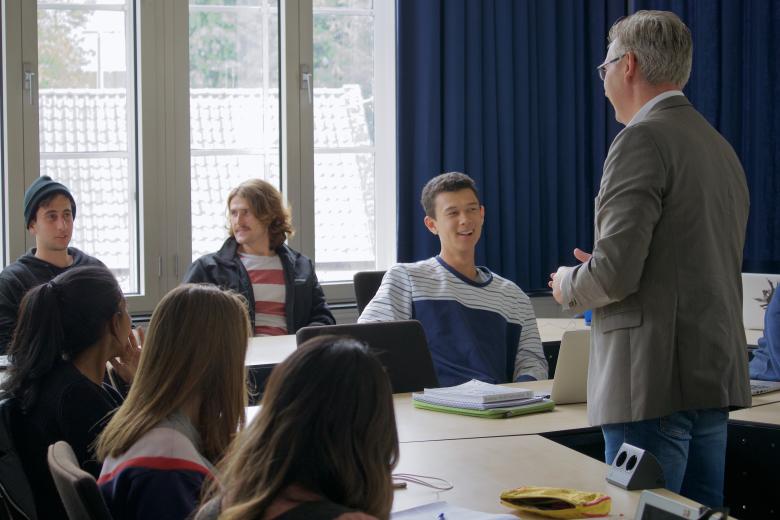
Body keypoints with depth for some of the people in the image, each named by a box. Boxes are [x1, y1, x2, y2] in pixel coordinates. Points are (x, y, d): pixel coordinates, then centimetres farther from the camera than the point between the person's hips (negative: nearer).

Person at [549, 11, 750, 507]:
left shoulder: (643, 139, -11)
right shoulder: (721, 147, 16)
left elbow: (616, 272, -19)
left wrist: (570, 285, 2)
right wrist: (602, 273, 22)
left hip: (654, 382, -9)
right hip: (717, 375, 9)